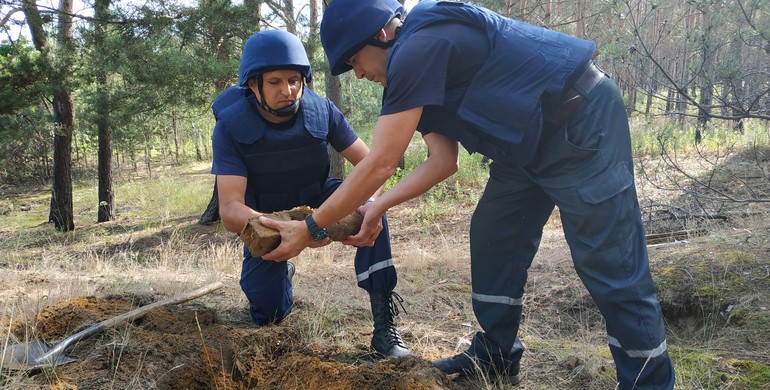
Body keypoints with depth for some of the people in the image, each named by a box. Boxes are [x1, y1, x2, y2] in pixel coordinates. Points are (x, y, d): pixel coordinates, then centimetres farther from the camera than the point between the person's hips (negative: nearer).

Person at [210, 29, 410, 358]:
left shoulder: (321, 110, -22)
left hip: (316, 201, 1)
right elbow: (230, 211, -35)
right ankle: (281, 272, 36)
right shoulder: (230, 126, -27)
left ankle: (384, 322, -24)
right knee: (269, 315, -1)